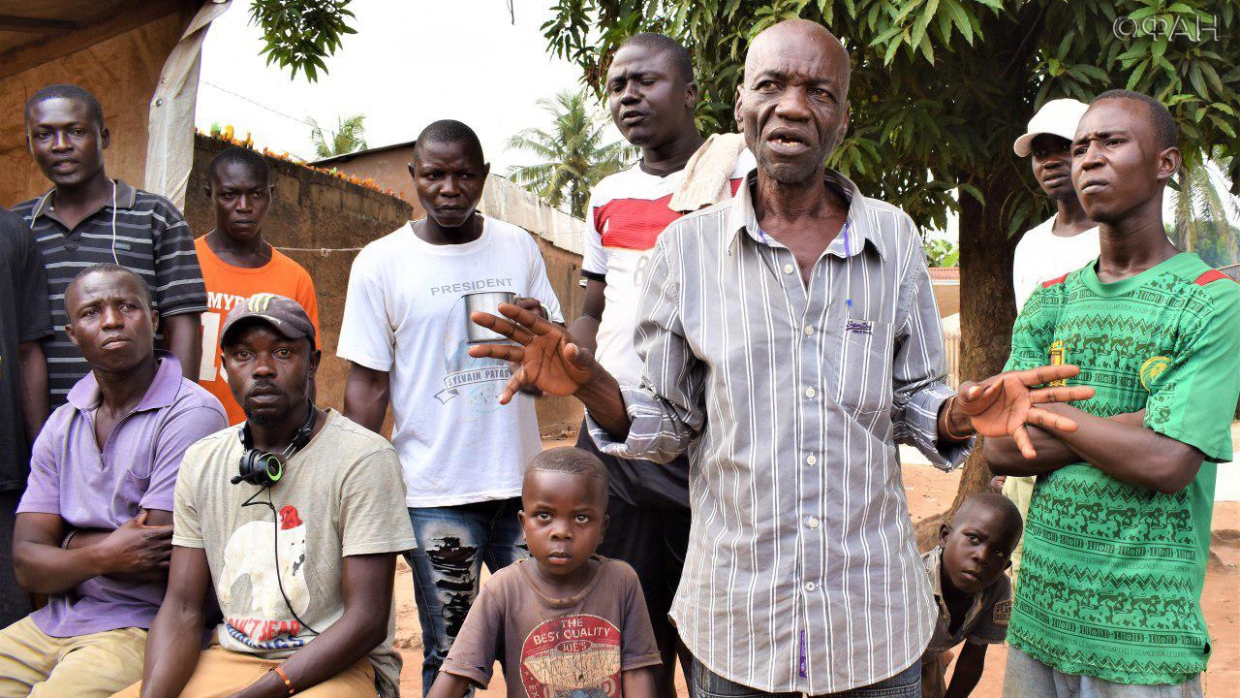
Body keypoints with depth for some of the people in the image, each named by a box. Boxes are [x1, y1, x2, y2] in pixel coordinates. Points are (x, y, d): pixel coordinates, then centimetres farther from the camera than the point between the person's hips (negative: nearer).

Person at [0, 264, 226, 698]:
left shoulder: (191, 414, -11)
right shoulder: (61, 426, 11)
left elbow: (162, 559, -14)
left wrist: (69, 542, 0)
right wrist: (102, 556, -15)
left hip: (142, 628, -6)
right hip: (51, 624, 7)